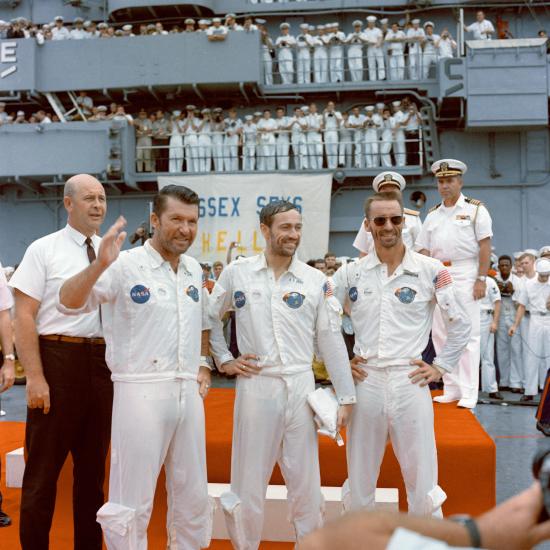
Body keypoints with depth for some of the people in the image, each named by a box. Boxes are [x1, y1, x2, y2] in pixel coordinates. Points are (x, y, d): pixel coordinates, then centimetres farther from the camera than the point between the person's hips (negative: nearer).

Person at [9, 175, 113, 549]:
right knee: (44, 466, 4)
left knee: (94, 463, 15)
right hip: (58, 357, -5)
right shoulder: (44, 250, -4)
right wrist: (35, 376, -16)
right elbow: (24, 316, -8)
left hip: (103, 361, 5)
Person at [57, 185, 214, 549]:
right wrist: (100, 265, -34)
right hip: (141, 392, -6)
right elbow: (68, 303, -18)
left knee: (193, 495, 17)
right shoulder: (125, 266, -10)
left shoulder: (194, 269, 10)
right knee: (132, 501, 3)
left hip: (189, 392, 6)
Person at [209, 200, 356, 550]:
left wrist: (346, 396, 4)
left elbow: (331, 340, 4)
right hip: (255, 385, -1)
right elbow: (211, 319, 15)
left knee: (306, 482, 7)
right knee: (249, 482, 8)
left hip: (300, 387, 1)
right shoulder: (237, 273, 2)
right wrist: (223, 360, 6)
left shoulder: (316, 281, 3)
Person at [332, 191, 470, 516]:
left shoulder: (431, 270, -1)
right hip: (364, 383, 2)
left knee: (423, 486, 5)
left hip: (410, 383, -2)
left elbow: (461, 324, 6)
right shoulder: (351, 273, 5)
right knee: (359, 488, 13)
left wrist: (441, 367, 1)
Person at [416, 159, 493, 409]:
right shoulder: (432, 215, 16)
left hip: (464, 275, -5)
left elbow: (485, 247, -5)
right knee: (440, 333, 7)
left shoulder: (475, 209, 1)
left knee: (467, 333, -5)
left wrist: (481, 279, -11)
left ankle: (468, 393, 0)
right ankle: (451, 389, 17)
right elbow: (424, 250, 13)